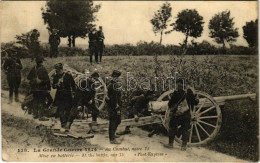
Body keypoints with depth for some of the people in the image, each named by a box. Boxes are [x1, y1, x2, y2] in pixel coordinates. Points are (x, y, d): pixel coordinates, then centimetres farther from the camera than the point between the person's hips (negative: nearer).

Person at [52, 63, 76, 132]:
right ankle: (63, 126, -3)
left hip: (67, 96, -1)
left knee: (67, 111, 6)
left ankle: (65, 124, 22)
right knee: (60, 111, -6)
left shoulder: (68, 75, -4)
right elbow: (53, 86, 7)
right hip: (59, 96, 1)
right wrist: (56, 84, -14)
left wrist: (73, 92, 3)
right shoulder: (55, 76, 4)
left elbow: (73, 85, 4)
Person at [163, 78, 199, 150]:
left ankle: (170, 144, 16)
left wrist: (170, 106, 13)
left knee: (172, 128, 10)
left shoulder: (176, 92, -11)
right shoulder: (189, 92, 0)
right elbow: (196, 102, 7)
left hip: (176, 114, -3)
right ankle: (184, 146, 13)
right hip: (186, 114, 3)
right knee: (185, 130, 11)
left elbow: (170, 103, -7)